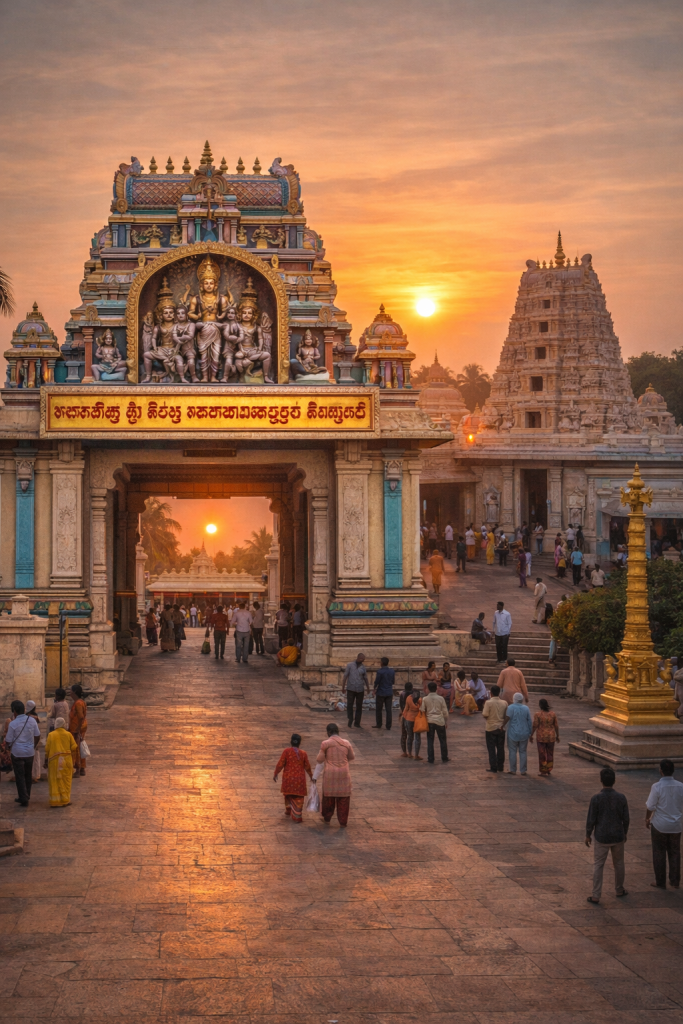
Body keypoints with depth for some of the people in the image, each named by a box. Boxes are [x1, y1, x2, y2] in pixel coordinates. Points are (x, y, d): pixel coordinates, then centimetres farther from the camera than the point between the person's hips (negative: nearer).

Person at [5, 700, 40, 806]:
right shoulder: (32, 720, -4)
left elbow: (8, 741, -10)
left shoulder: (13, 724, -16)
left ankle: (24, 799, 3)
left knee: (20, 776, 4)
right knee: (28, 775, 17)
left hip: (17, 753, -4)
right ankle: (26, 796, 28)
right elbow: (37, 736, 5)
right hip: (30, 752, 4)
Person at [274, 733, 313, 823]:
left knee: (288, 795, 24)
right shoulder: (303, 753, -7)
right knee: (298, 799, 6)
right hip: (300, 780, 0)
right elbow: (307, 767, 1)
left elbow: (280, 764, -11)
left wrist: (275, 774, 3)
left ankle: (289, 811, 37)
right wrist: (311, 775, 19)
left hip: (288, 779, 0)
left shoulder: (286, 751, -12)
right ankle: (297, 817, 4)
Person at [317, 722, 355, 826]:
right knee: (343, 799, 9)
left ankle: (327, 818, 30)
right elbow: (352, 757, 13)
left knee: (328, 797, 16)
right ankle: (343, 822, 13)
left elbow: (319, 760, -6)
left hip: (330, 774, -1)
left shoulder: (325, 744, -9)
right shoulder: (346, 743, 0)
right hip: (344, 774, 2)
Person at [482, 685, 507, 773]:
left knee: (491, 748, 3)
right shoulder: (504, 703, -1)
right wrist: (503, 725, 10)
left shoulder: (488, 703, -14)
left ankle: (493, 767, 1)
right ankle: (500, 767, 17)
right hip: (501, 729, 4)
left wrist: (482, 709, 4)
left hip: (491, 728, -4)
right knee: (500, 748, 12)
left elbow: (485, 715, -15)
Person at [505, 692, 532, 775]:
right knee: (523, 752, 9)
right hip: (524, 734, 3)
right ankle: (523, 770, 11)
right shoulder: (526, 708, 2)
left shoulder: (511, 707, -10)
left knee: (512, 752, 5)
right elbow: (529, 721, 3)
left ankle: (513, 770, 8)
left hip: (513, 734, -3)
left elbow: (507, 717, -24)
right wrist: (530, 733, 9)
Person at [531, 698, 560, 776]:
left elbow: (535, 726, -13)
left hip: (541, 737, -3)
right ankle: (548, 770, 17)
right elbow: (556, 726, -1)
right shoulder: (553, 714, -4)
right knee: (549, 754, 14)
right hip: (551, 736, 3)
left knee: (542, 754, 7)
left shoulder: (538, 714, -13)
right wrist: (557, 736, 9)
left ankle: (543, 771, 10)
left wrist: (531, 735, -2)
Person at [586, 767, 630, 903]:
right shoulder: (621, 798, -11)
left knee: (598, 866, 7)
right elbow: (626, 819, -4)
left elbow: (590, 820, -13)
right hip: (618, 837, 2)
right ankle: (619, 889, 35)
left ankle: (596, 896, 6)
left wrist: (587, 835, 2)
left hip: (601, 838, -2)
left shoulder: (596, 798, -18)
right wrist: (625, 833, 14)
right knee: (618, 863, 21)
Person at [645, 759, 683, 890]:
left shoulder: (657, 787, -20)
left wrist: (647, 819, 3)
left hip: (659, 825, -3)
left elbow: (650, 806, -14)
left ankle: (660, 882, 19)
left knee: (659, 853, 11)